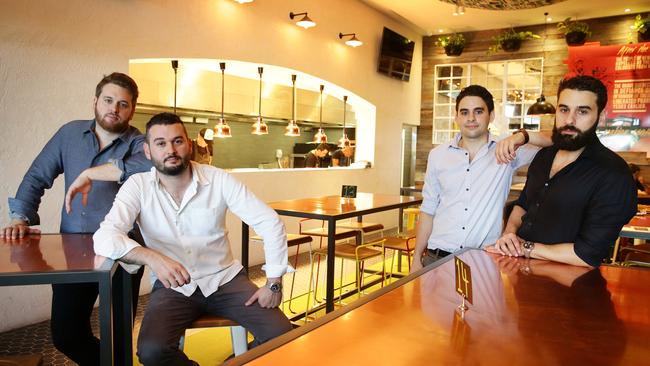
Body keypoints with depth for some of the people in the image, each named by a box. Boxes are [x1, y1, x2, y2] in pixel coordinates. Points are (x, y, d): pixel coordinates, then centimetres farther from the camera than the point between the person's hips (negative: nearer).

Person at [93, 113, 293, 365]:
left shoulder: (219, 179, -7)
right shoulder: (138, 186, -8)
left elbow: (269, 222, -8)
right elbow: (104, 238, -21)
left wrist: (274, 283, -14)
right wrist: (152, 257, -39)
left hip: (224, 278, 1)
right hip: (172, 287, 0)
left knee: (282, 335, -17)